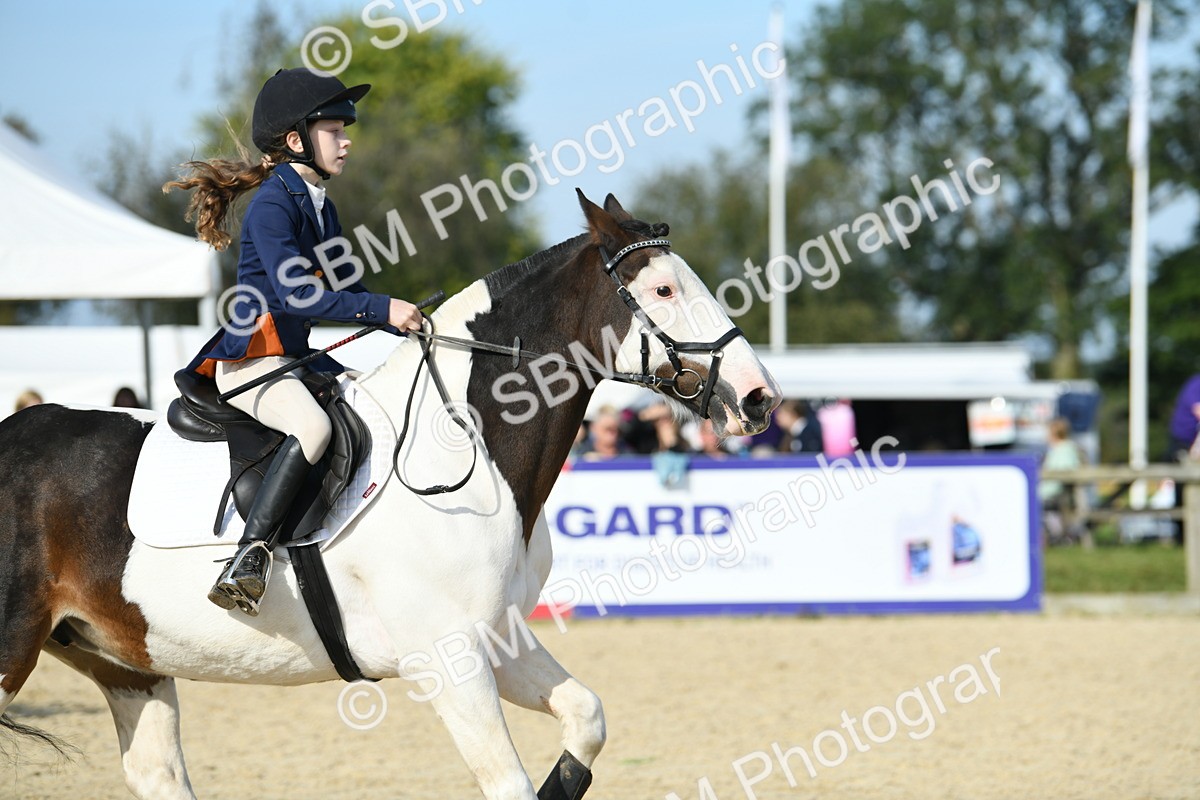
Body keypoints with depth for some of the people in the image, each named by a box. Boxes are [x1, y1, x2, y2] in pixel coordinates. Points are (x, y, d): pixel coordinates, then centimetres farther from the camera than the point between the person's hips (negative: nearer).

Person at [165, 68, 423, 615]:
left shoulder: (318, 203, 15)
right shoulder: (271, 205, -14)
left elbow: (342, 287, 21)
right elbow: (298, 293, -25)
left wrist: (407, 323, 7)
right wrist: (382, 309, -28)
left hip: (295, 357, 10)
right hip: (250, 359, -10)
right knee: (313, 427, -35)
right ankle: (247, 560, -38)